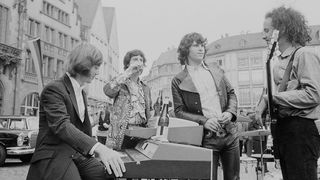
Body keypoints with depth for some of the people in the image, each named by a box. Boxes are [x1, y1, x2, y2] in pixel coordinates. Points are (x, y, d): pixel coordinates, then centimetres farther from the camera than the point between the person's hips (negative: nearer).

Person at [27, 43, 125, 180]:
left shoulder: (82, 93, 17)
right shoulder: (54, 89, -11)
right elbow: (61, 125, -27)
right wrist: (98, 148, -40)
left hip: (78, 153, 7)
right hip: (53, 156, -6)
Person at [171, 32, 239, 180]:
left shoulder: (216, 71, 12)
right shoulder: (178, 81, -2)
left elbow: (231, 93, 15)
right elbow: (179, 112, -4)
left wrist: (230, 112, -4)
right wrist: (203, 121, -16)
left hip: (230, 133, 4)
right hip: (206, 138, -4)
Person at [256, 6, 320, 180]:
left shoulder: (305, 54, -11)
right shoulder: (281, 60, 14)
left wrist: (274, 97, -17)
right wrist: (265, 101, -1)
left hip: (301, 129, -9)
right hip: (283, 127, 9)